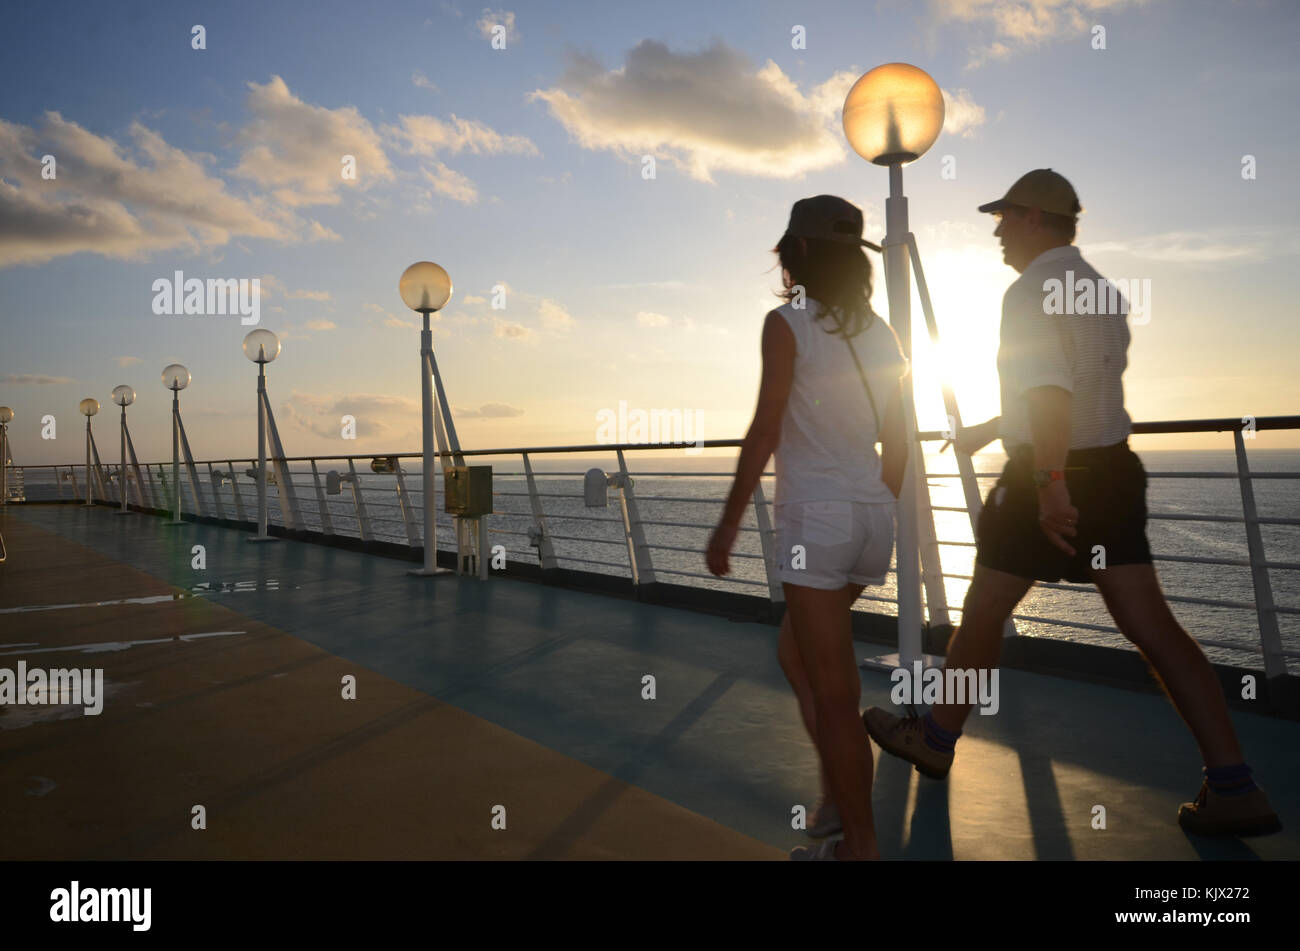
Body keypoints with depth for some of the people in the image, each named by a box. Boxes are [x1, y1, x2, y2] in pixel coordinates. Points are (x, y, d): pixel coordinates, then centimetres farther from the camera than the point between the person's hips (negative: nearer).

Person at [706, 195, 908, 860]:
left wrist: (728, 525, -6)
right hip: (872, 516, 7)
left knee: (834, 692, 2)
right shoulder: (880, 333, 11)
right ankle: (836, 798, 25)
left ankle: (860, 844, 13)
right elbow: (897, 444, 12)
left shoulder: (787, 324, -7)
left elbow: (765, 433, -12)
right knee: (796, 653, 24)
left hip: (814, 518, -7)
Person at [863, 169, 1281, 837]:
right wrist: (988, 430, 33)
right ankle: (1233, 789, 5)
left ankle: (935, 740, 24)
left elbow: (1048, 389, -26)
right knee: (1153, 629, 6)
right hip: (1115, 470, 8)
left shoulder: (1031, 291, -12)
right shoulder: (1101, 291, 17)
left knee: (983, 614, 8)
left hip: (1054, 479, -8)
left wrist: (1050, 484, -30)